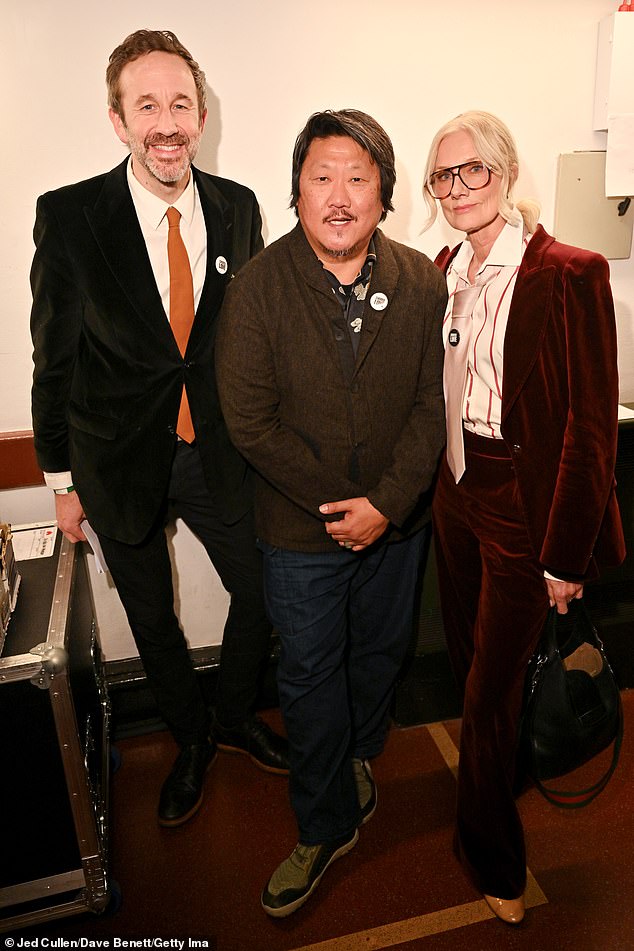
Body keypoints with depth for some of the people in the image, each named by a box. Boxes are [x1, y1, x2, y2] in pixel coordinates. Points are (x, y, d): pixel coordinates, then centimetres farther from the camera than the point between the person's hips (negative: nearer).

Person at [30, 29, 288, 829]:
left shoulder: (238, 208, -2)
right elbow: (54, 358, -6)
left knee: (262, 593, 13)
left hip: (217, 456, 2)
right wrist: (62, 478, -2)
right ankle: (192, 740, 44)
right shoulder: (68, 216, -11)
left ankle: (235, 715, 44)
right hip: (120, 462, -2)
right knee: (152, 620, 16)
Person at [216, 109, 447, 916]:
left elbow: (432, 407, -5)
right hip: (302, 530, -2)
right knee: (310, 675, 11)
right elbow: (249, 420, -14)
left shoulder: (421, 282, -5)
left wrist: (387, 502, -16)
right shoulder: (259, 286, -12)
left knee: (380, 653, 22)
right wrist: (337, 501, -15)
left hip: (397, 522, 3)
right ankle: (328, 824, 35)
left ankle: (357, 756, 53)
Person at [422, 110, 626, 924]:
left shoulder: (569, 275, -15)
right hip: (457, 491, 7)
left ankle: (494, 865, 33)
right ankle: (505, 778, 51)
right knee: (468, 659, 21)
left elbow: (592, 424, -15)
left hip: (525, 505, -6)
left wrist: (565, 557, -15)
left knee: (491, 691, 6)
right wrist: (442, 479, 6)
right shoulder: (447, 270, 6)